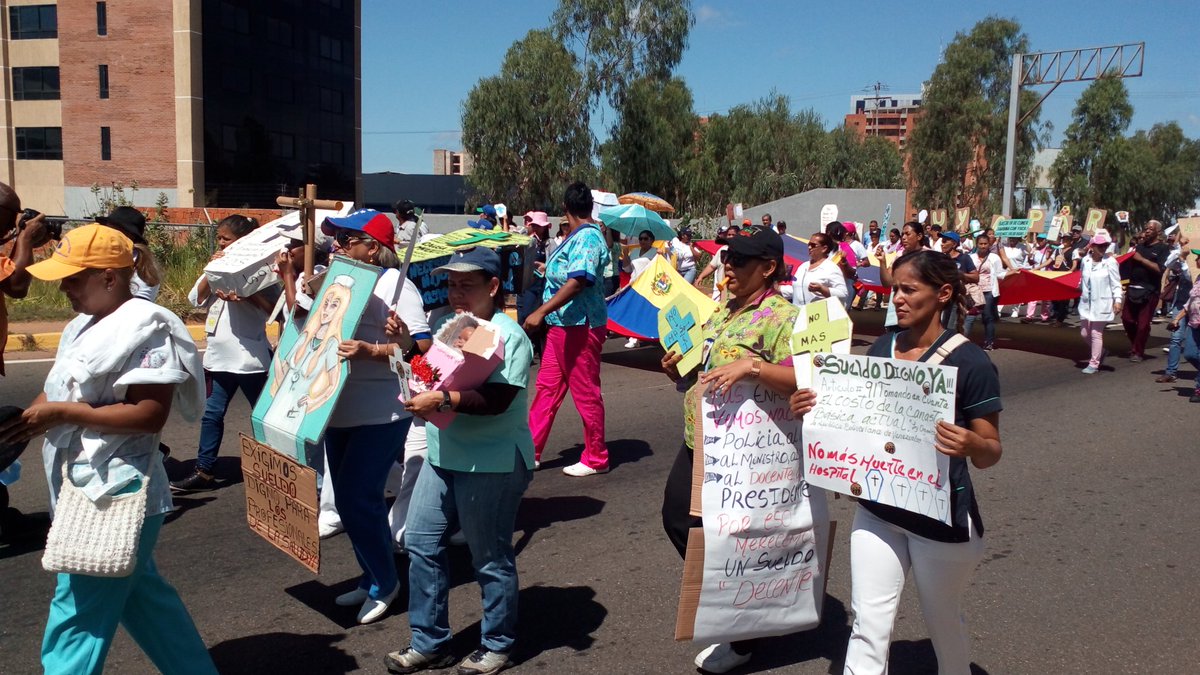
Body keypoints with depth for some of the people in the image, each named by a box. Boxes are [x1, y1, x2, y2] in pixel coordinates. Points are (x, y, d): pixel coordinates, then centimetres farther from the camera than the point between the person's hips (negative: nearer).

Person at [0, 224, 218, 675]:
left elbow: (150, 415, -22)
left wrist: (62, 413, -21)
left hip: (113, 494, -10)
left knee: (75, 616, -2)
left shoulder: (145, 326, -16)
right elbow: (61, 393, 17)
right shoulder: (84, 327, 13)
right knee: (139, 595, 18)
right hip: (88, 489, 10)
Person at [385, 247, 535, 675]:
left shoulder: (507, 335, -15)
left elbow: (497, 401, -26)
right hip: (443, 457, 9)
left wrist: (440, 400, -31)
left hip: (492, 465, -8)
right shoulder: (452, 327, 11)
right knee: (421, 542, 10)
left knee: (490, 557, 4)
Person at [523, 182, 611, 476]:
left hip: (581, 326, -10)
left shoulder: (588, 237, -17)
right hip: (561, 324, 10)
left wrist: (541, 312, -29)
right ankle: (531, 450, 17)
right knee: (546, 386, 11)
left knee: (585, 392, 1)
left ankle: (596, 459, 13)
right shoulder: (577, 236, 12)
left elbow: (577, 283, -27)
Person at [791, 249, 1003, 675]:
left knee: (942, 621, 18)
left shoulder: (970, 362, -14)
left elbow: (990, 452, -11)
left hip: (940, 516, -4)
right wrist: (815, 409, -7)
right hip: (877, 508, 4)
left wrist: (971, 445, -34)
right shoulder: (881, 349, 1)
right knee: (869, 624, 3)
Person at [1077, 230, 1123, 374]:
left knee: (1096, 333, -2)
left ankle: (1094, 364, 8)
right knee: (1084, 333, 10)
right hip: (1086, 303, 5)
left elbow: (1116, 284, -8)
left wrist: (1117, 300, -14)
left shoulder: (1110, 262, -10)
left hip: (1102, 303, -5)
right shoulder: (1086, 260, 1)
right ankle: (1100, 352, 35)